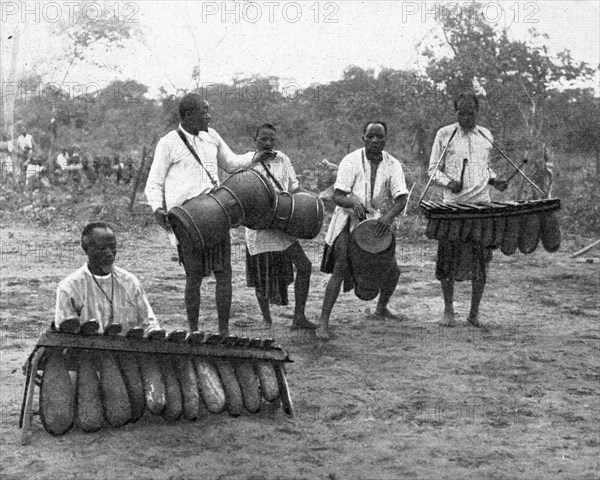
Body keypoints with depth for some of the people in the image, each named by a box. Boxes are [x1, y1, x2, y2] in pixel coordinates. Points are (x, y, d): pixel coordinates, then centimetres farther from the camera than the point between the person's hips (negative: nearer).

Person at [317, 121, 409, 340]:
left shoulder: (393, 165, -5)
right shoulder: (351, 161, -14)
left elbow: (401, 198, -14)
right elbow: (337, 196, -18)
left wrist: (389, 215, -34)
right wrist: (354, 202, -40)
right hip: (347, 218, -4)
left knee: (392, 270, 7)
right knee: (341, 268, -19)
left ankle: (382, 308, 36)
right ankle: (323, 321, -15)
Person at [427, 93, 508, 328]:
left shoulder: (486, 136, 12)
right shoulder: (444, 134, 3)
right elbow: (433, 170, 4)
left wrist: (494, 181, 4)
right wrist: (449, 182, -15)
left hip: (481, 204, 2)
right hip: (452, 204, -2)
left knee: (481, 260, 0)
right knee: (448, 258, -1)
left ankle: (474, 312, 11)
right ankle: (448, 311, 13)